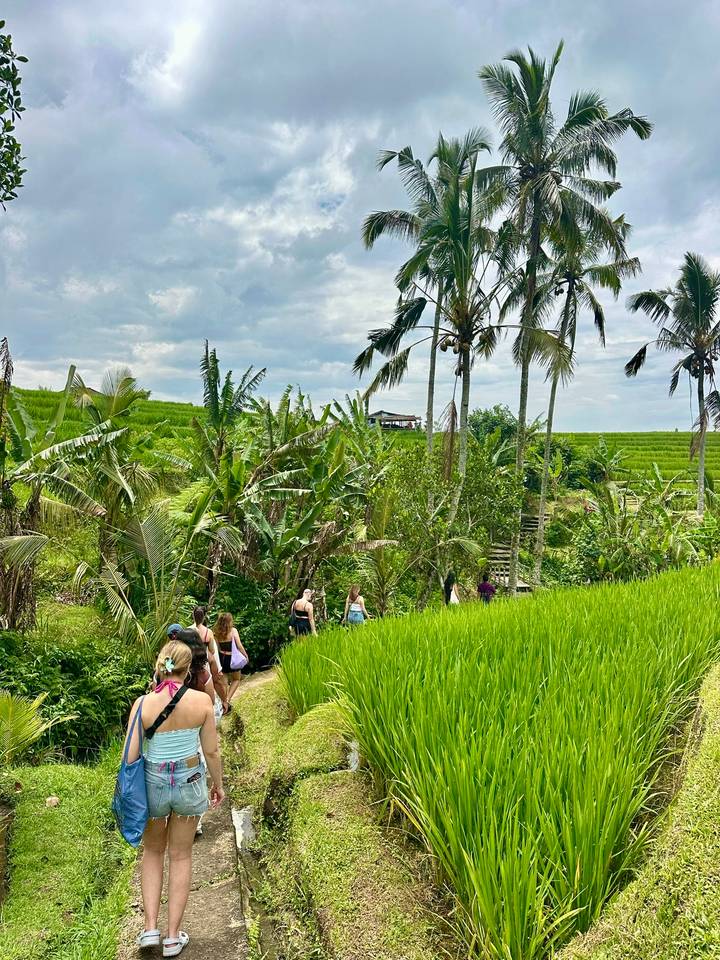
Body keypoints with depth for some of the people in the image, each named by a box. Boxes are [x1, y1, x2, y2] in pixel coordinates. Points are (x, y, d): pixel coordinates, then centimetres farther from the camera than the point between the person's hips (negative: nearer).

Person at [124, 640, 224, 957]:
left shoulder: (143, 703, -16)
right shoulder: (202, 700, -16)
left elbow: (130, 756, -11)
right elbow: (212, 751, -7)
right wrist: (218, 785, 10)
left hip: (152, 783, 0)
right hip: (190, 783, 0)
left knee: (153, 851, 26)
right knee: (180, 856, 19)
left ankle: (150, 928, 22)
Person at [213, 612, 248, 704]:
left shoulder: (217, 633, -3)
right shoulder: (233, 631, -15)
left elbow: (217, 648, 3)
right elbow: (239, 646, -16)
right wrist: (246, 655, -3)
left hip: (222, 658, 4)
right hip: (232, 658, -4)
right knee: (236, 679, 17)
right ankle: (228, 699, 3)